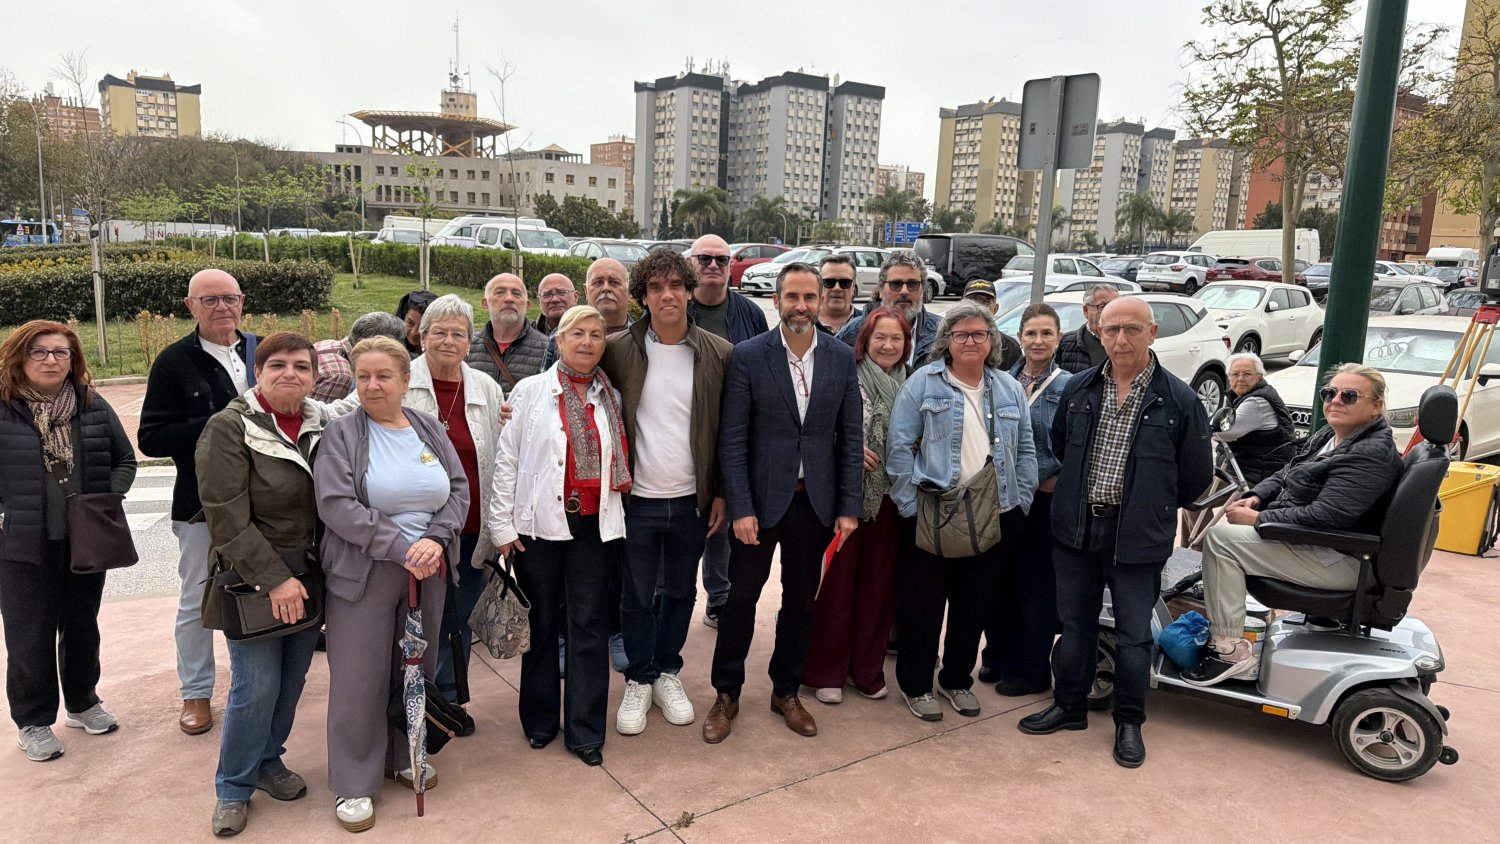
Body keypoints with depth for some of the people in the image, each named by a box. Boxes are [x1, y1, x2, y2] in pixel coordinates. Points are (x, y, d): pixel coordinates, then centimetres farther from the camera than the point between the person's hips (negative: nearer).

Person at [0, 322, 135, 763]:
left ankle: (82, 703, 36)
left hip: (86, 541, 3)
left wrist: (106, 500, -5)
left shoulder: (94, 407, 1)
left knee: (82, 627, 17)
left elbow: (125, 459, 8)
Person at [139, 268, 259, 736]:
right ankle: (196, 692, 28)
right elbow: (151, 439, -12)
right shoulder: (175, 361, -8)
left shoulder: (263, 350, 0)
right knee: (197, 600, 11)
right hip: (203, 503, -3)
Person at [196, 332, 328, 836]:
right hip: (253, 582, -5)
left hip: (308, 580, 5)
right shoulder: (230, 429, -11)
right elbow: (228, 519, -15)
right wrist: (275, 579, -17)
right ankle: (234, 786, 19)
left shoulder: (323, 425, 4)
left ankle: (269, 761, 34)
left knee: (292, 681, 12)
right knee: (256, 686, -2)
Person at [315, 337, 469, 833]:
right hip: (363, 573, -4)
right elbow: (337, 505, -17)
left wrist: (435, 540, -14)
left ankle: (402, 756, 35)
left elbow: (458, 490, 3)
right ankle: (353, 783, 18)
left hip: (428, 571, 4)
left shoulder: (431, 429, 7)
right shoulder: (342, 433, -7)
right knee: (360, 677, 3)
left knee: (418, 668, 14)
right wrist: (402, 547, -21)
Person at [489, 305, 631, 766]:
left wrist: (616, 513, 4)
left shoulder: (611, 398, 9)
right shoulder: (531, 391, 0)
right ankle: (540, 720, 26)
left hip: (595, 525, 2)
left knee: (589, 625, 4)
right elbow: (506, 460, -1)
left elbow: (620, 462, 11)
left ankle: (585, 730, 14)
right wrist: (502, 523, -5)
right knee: (541, 624, 10)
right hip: (541, 522, -2)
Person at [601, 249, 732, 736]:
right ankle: (638, 682, 28)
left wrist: (722, 493, 0)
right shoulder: (618, 350, -6)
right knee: (637, 595, 10)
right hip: (637, 499, -1)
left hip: (692, 500, 1)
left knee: (681, 591, 15)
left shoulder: (719, 355, -4)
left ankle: (667, 673, 34)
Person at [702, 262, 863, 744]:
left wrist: (849, 506, -1)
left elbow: (850, 437, 3)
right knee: (741, 597, 7)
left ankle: (786, 692, 32)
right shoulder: (748, 356, -8)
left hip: (816, 502, 3)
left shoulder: (842, 358, 1)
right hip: (761, 499, -3)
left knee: (801, 600, 14)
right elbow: (732, 439, -9)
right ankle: (726, 695, 26)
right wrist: (741, 508, -13)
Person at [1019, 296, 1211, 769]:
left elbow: (1196, 474, 0)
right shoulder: (1078, 390, 2)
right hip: (1076, 528, 4)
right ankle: (1069, 707, 31)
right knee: (1075, 623, 15)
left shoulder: (1178, 400, -9)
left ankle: (1129, 722, 25)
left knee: (1133, 632, 8)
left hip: (1137, 535, -3)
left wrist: (1153, 508, 7)